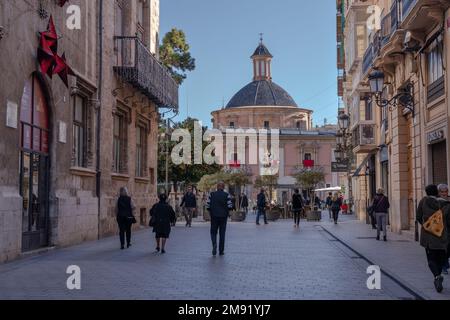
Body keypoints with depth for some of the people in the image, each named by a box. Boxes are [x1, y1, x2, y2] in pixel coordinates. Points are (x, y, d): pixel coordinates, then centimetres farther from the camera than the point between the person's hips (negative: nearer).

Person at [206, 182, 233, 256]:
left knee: (213, 232, 11)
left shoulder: (212, 194, -2)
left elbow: (207, 206, -5)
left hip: (214, 216, 0)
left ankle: (214, 244, -16)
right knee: (222, 233, 8)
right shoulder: (227, 195, -6)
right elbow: (230, 206, -10)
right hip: (223, 216, 0)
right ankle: (221, 251, 11)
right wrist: (227, 211, 10)